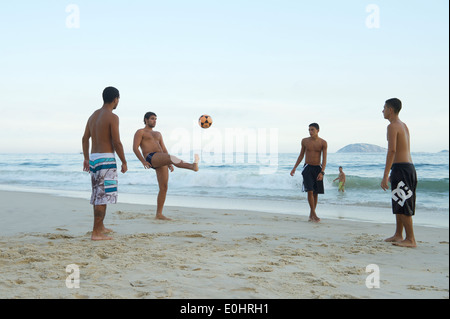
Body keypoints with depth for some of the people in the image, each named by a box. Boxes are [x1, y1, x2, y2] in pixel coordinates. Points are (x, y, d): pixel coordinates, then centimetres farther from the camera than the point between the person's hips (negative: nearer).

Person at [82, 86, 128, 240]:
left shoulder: (93, 116, 13)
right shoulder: (112, 117, -11)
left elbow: (85, 139, 18)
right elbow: (116, 143, -15)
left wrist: (86, 158, 27)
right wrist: (124, 162, -5)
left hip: (93, 158, 9)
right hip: (106, 158, -9)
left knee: (97, 194, 18)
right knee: (103, 196, -6)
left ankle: (100, 227, 31)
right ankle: (96, 232, -7)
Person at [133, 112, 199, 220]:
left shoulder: (158, 134, 32)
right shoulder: (140, 132, 13)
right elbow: (135, 148, 0)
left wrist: (169, 164, 13)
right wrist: (143, 161, -13)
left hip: (161, 161, 7)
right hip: (151, 158, -7)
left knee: (164, 188, 1)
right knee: (168, 157, -36)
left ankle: (159, 214, 7)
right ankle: (192, 166, -63)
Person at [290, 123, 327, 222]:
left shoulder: (323, 143, -4)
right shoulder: (304, 141, 2)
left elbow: (324, 159, -10)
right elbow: (301, 155, 12)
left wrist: (322, 172, -22)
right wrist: (294, 168, 9)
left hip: (318, 169, 0)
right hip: (307, 168, 0)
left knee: (316, 193, 4)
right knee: (310, 191, -15)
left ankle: (311, 215, 16)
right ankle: (314, 214, -8)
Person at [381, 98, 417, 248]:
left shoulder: (392, 126, -11)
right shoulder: (403, 125, 19)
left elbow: (392, 150, -21)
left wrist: (385, 175, -23)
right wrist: (393, 173, 29)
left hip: (401, 168, -10)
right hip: (409, 166, 10)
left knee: (403, 205, -7)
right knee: (399, 204, 16)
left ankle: (411, 239, -4)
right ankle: (398, 235, 24)